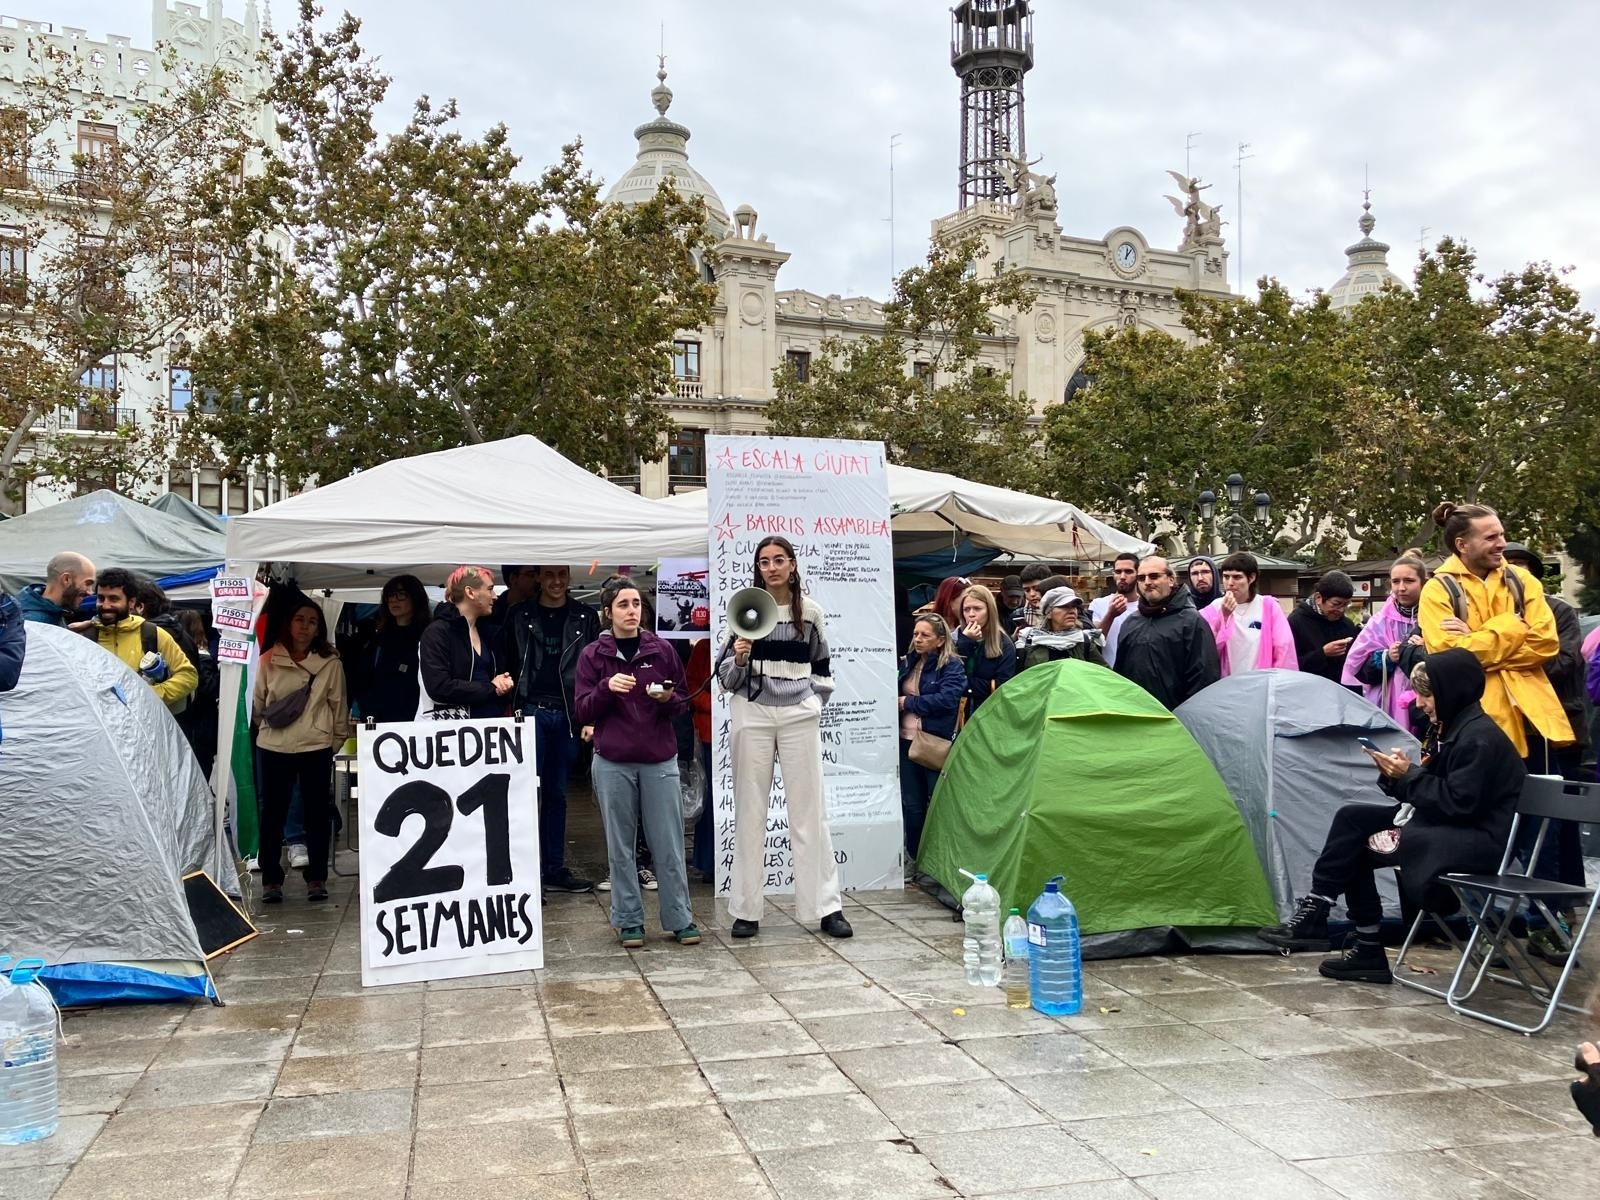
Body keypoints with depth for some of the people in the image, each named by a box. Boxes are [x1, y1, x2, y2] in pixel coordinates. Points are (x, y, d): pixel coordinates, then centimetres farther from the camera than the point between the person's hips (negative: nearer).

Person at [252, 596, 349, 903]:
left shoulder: (331, 663, -1)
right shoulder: (269, 661, 2)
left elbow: (338, 705, 4)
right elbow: (257, 702, 12)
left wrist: (338, 737, 5)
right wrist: (267, 723, 15)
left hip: (316, 747, -1)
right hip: (275, 747, 1)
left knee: (317, 812, 5)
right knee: (273, 811, 6)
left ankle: (316, 877, 15)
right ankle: (271, 879, 15)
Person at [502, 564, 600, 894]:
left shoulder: (585, 618, 7)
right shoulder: (520, 616, 4)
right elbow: (509, 663, 4)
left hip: (568, 715, 2)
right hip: (531, 712, -2)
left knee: (557, 793, 10)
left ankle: (555, 869, 17)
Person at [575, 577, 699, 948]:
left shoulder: (662, 650, 6)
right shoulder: (593, 655, 3)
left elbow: (683, 703, 12)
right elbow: (584, 712, 1)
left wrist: (668, 699, -10)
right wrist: (607, 688, -17)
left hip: (660, 760, 1)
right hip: (613, 763, 0)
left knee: (669, 843, 2)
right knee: (621, 845, 5)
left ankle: (680, 919, 11)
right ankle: (628, 921, 15)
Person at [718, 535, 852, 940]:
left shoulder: (810, 611, 6)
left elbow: (822, 667, 17)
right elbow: (727, 677, 4)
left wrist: (815, 703, 5)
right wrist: (738, 659, -16)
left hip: (800, 716, 1)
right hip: (753, 714, 0)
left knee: (810, 810, 1)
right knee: (750, 811, 3)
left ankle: (826, 907, 7)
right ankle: (746, 910, 10)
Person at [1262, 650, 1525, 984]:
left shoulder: (1479, 737, -17)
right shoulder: (1447, 726, 12)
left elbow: (1459, 803, -23)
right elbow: (1430, 788, 13)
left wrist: (1409, 776, -17)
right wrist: (1397, 772, -5)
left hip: (1477, 839, -10)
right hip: (1440, 822, 10)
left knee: (1358, 845, -19)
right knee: (1351, 818, -1)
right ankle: (1314, 912, -5)